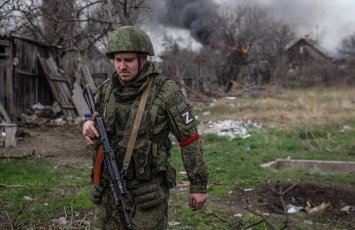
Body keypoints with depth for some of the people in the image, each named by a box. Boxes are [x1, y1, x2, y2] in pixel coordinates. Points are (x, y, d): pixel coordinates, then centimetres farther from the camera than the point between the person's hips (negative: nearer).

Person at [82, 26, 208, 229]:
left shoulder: (165, 91, -14)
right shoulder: (107, 89, 2)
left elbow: (190, 139, -9)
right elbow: (96, 120, 19)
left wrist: (199, 185, -7)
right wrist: (89, 125, -6)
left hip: (148, 189, -5)